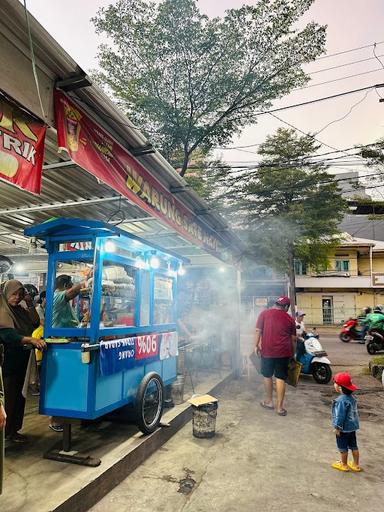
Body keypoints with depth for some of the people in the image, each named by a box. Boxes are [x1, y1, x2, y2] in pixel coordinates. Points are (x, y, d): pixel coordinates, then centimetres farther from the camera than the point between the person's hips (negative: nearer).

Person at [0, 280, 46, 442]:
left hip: (22, 361, 7)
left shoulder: (20, 310, 10)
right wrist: (30, 340, -40)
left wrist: (30, 305, -6)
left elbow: (35, 323, 6)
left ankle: (13, 429, 25)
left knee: (19, 396, 13)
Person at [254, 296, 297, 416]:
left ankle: (269, 401, 28)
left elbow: (258, 331, -3)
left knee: (267, 376, 17)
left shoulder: (264, 313, 1)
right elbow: (293, 339, 10)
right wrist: (292, 353, 21)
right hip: (283, 352, 1)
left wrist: (256, 346, 4)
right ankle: (280, 407, 10)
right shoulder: (290, 319, 6)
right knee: (280, 378, 6)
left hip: (267, 350, 0)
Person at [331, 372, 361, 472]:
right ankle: (356, 465, 32)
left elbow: (340, 415, -24)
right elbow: (354, 412, 10)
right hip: (352, 426, 8)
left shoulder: (341, 400, -29)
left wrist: (337, 427, -13)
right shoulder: (351, 397, 0)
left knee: (343, 448, 10)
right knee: (353, 446, 19)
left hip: (344, 428, -8)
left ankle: (344, 465, 25)